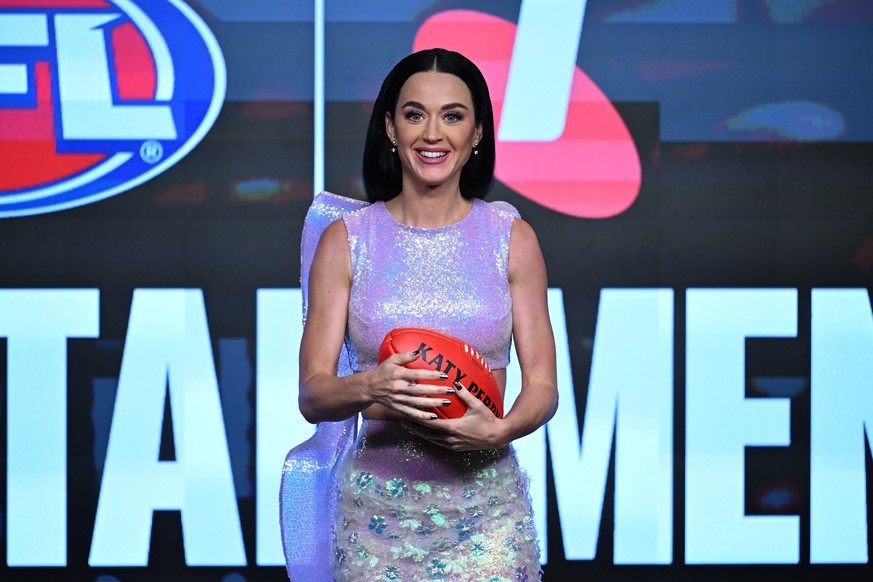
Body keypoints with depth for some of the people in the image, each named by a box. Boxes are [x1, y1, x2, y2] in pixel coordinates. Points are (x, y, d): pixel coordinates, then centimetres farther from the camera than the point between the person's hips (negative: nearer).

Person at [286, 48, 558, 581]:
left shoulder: (511, 237, 4)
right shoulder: (346, 241, 3)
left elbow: (542, 386, 3)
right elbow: (312, 394, 0)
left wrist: (498, 430, -18)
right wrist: (370, 388, -22)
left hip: (485, 505, 0)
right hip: (378, 506, 0)